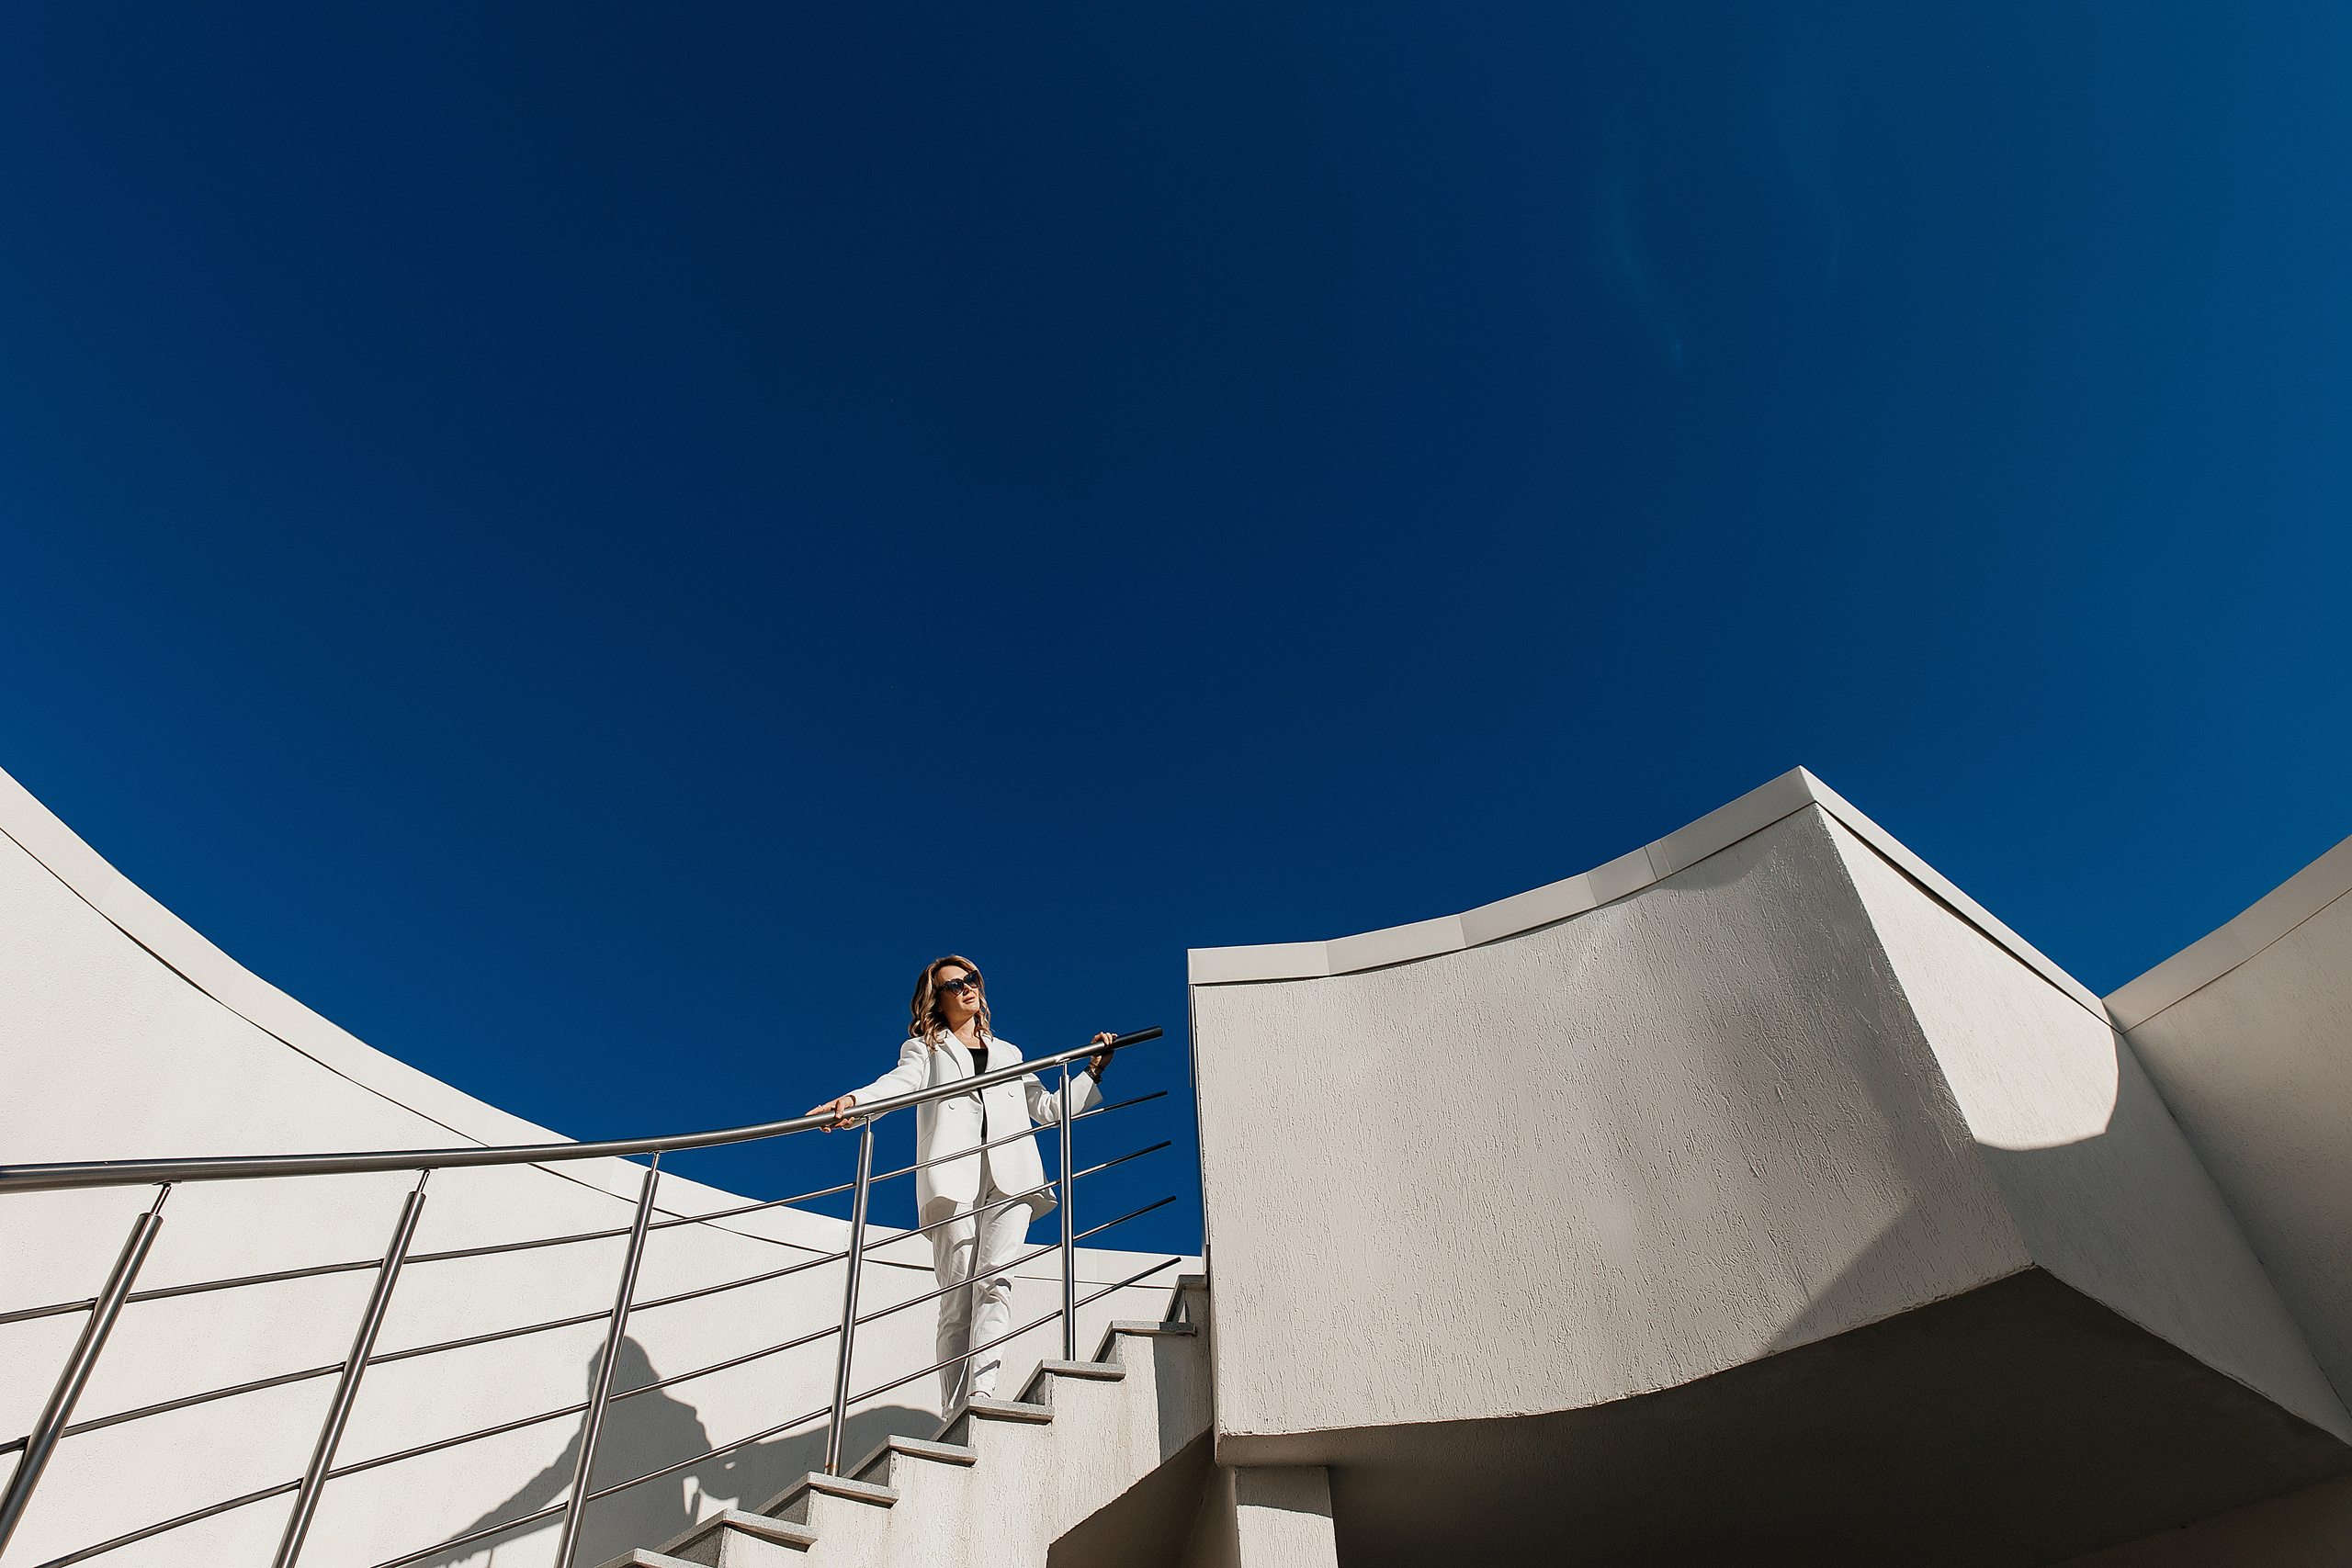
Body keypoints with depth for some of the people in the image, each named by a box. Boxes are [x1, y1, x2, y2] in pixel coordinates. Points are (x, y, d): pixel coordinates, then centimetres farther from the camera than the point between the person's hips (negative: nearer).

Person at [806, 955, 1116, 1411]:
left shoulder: (1008, 1053, 32)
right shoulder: (925, 1049, 22)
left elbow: (1048, 1108, 33)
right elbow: (900, 1082, 0)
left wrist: (1093, 1072, 24)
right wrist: (852, 1101, -22)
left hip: (1011, 1176, 2)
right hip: (953, 1176, -2)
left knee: (994, 1280, -19)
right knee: (957, 1296, -10)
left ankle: (982, 1395, -30)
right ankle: (954, 1417, -11)